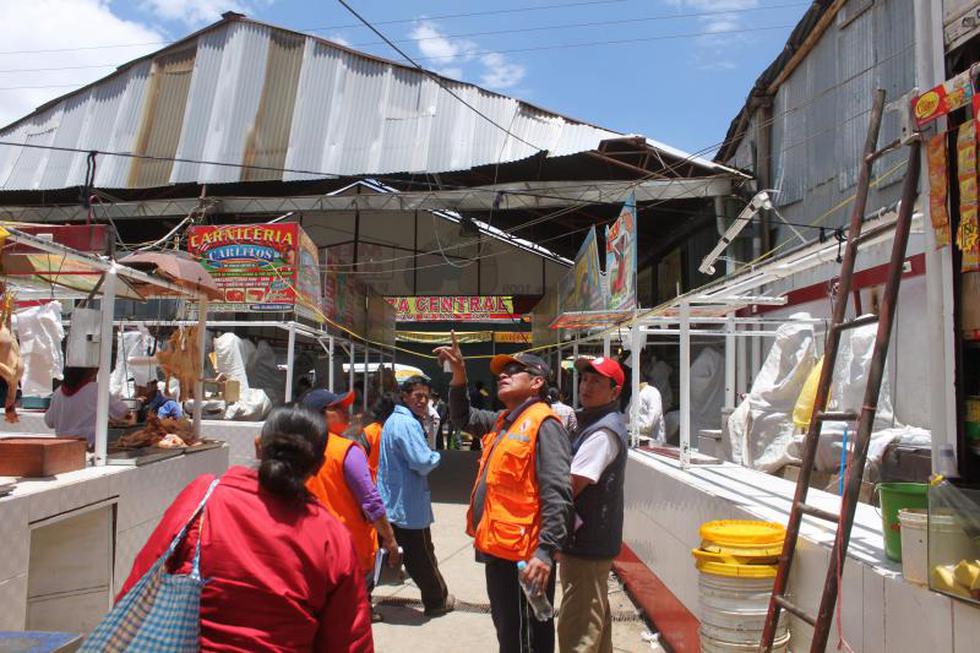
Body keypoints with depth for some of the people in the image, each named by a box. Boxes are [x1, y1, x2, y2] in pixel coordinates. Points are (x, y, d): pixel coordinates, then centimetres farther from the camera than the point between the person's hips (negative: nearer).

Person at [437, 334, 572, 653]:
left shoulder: (542, 423, -15)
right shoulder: (501, 421, 12)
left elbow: (557, 493, -22)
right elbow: (463, 418, 28)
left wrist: (546, 550, -30)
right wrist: (459, 376, 12)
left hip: (523, 556, -9)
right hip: (498, 549, 9)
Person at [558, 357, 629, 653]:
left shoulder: (603, 432, -20)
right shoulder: (592, 422, 13)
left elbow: (570, 487, -23)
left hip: (586, 543, -10)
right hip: (594, 540, 10)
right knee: (595, 618, 23)